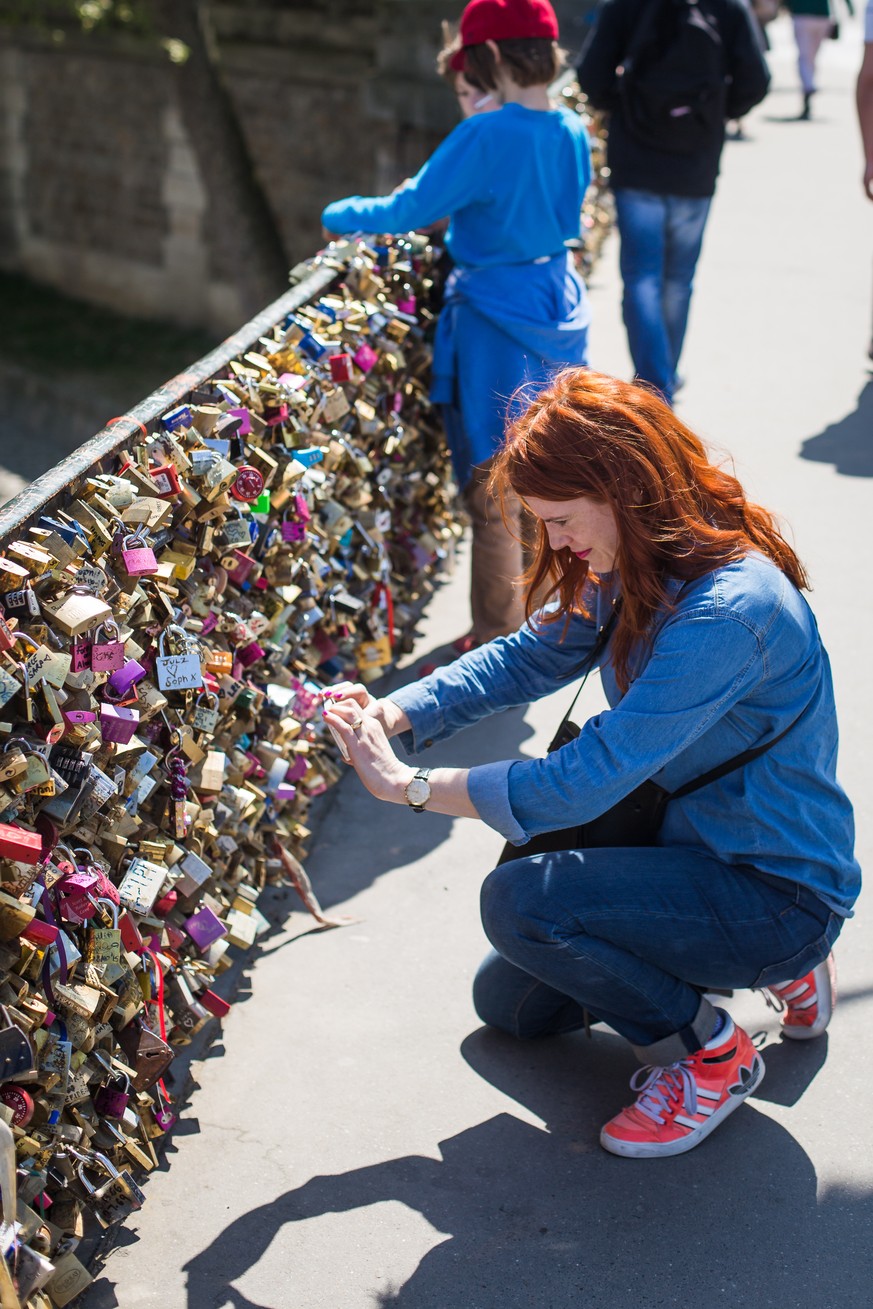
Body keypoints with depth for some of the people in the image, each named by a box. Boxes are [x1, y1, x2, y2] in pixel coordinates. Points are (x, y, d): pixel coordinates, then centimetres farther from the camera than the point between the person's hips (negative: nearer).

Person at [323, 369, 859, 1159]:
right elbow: (528, 657, 3)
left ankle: (711, 1053, -3)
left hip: (782, 897, -10)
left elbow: (587, 780, -35)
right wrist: (390, 715, -13)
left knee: (521, 900, -27)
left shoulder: (729, 612, -34)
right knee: (508, 1002, 18)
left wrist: (410, 786, -29)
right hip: (693, 847, 10)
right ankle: (773, 968, 22)